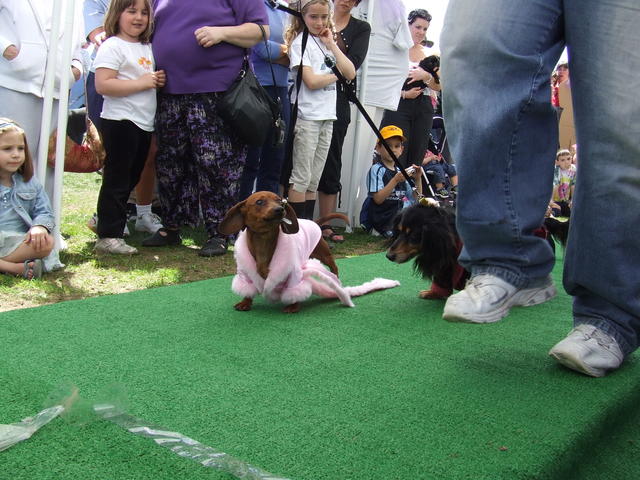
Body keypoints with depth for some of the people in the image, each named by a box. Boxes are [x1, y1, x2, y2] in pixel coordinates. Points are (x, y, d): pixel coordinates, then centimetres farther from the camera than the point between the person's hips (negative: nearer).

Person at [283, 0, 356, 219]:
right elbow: (311, 81, -16)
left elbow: (350, 73, 4)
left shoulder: (327, 41, 16)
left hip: (327, 117, 7)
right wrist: (338, 74, -1)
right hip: (307, 117, -7)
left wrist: (331, 44, 0)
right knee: (301, 178, -4)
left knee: (313, 180, 9)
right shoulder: (300, 42, -4)